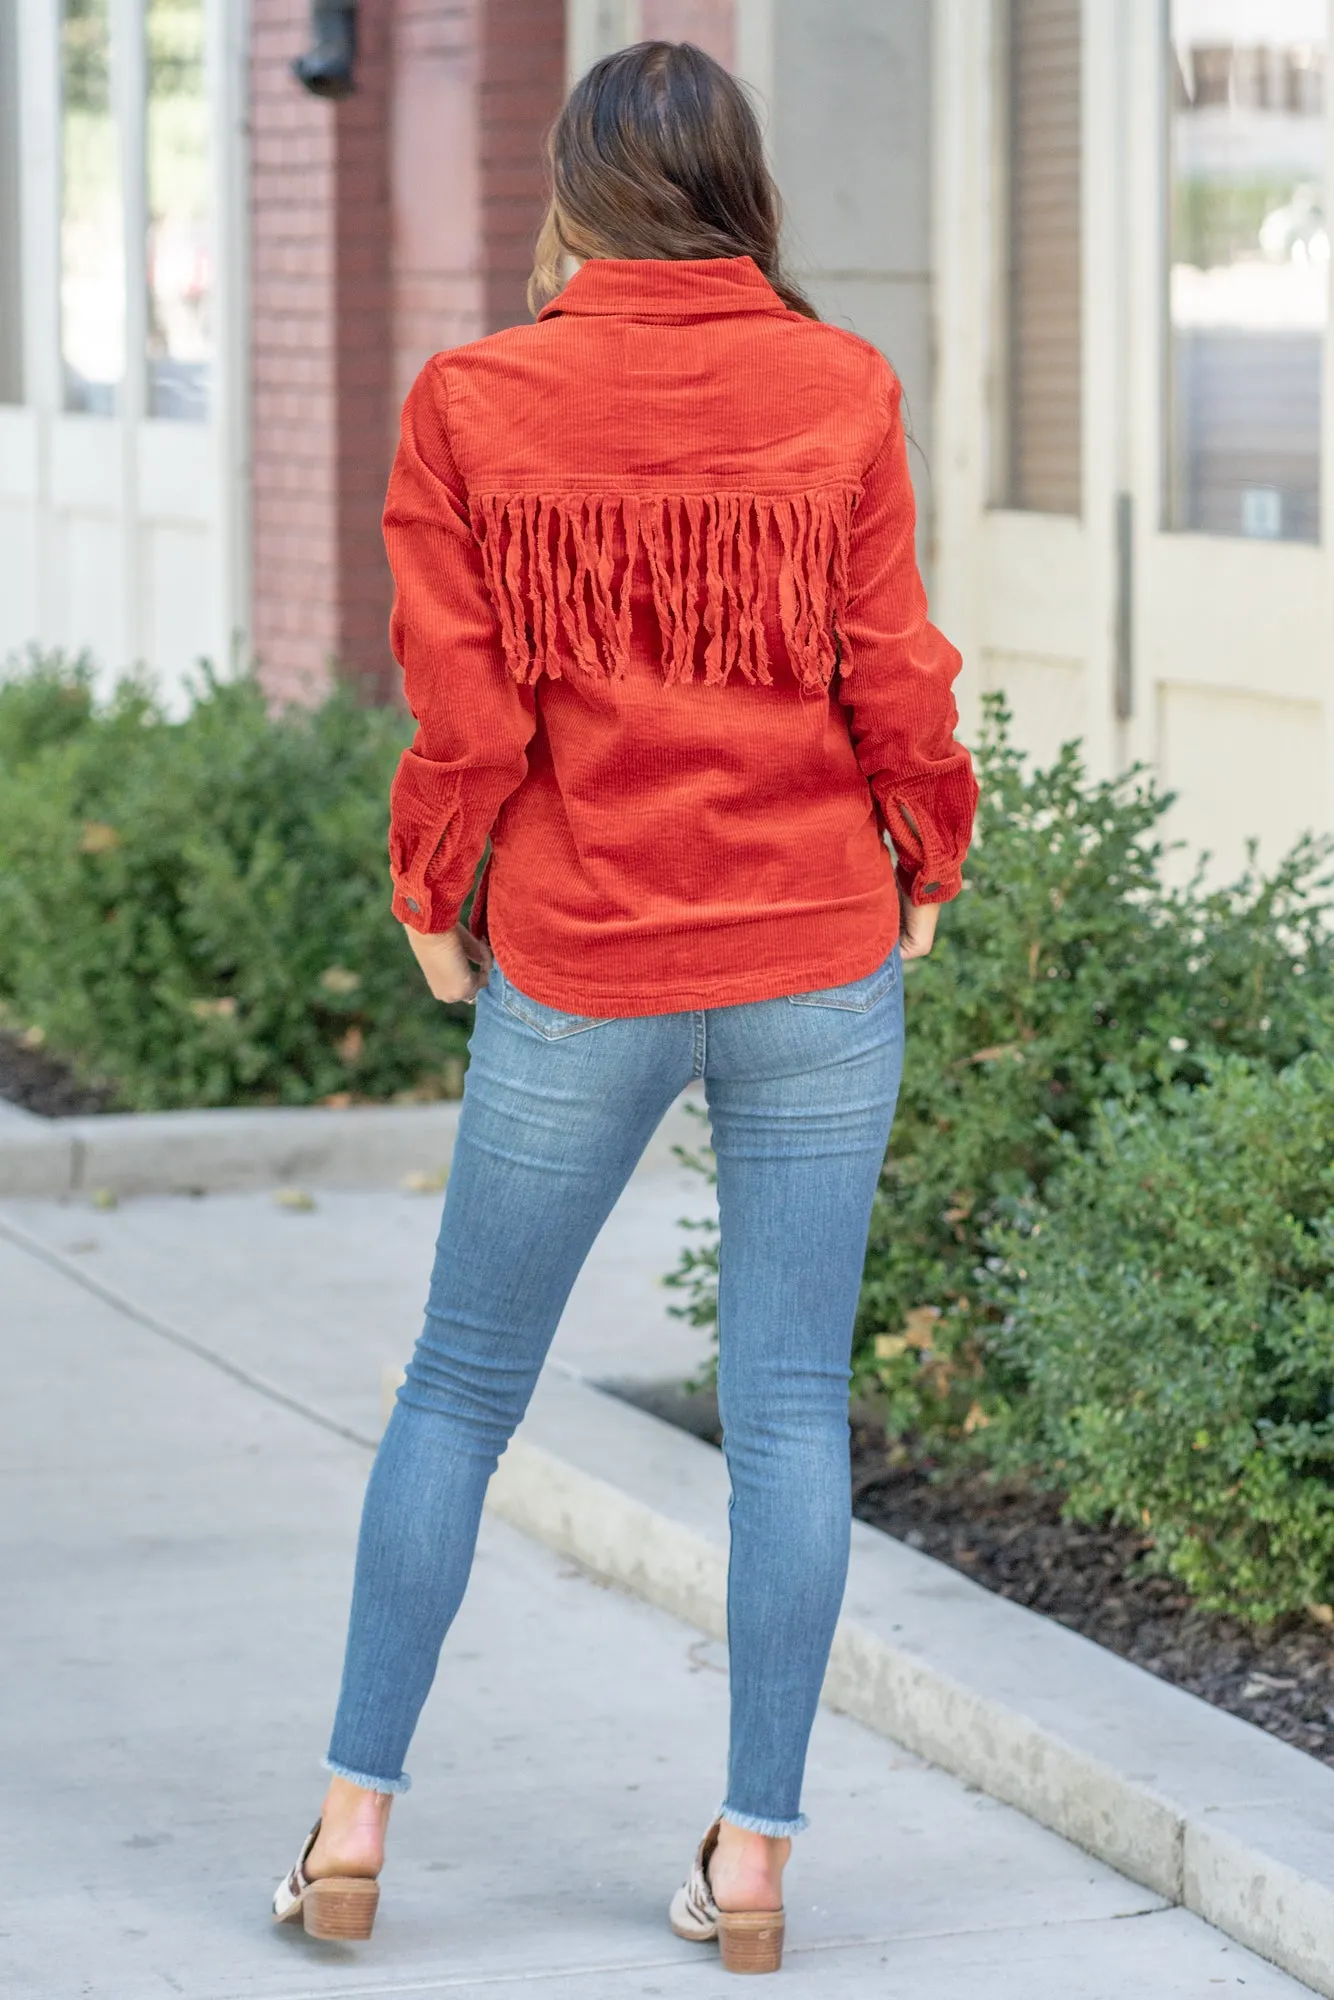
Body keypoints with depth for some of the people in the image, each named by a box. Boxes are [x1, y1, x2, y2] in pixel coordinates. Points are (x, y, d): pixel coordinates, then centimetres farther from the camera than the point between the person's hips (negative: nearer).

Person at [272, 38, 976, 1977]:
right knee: (791, 1403, 6)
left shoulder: (472, 404, -5)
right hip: (819, 953, 0)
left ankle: (352, 1820, 15)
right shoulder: (842, 391, -4)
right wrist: (923, 870, 13)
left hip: (575, 968, 0)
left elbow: (465, 717, -6)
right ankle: (755, 1856, 9)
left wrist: (434, 903, 9)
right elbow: (893, 680, -3)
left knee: (462, 1385, 13)